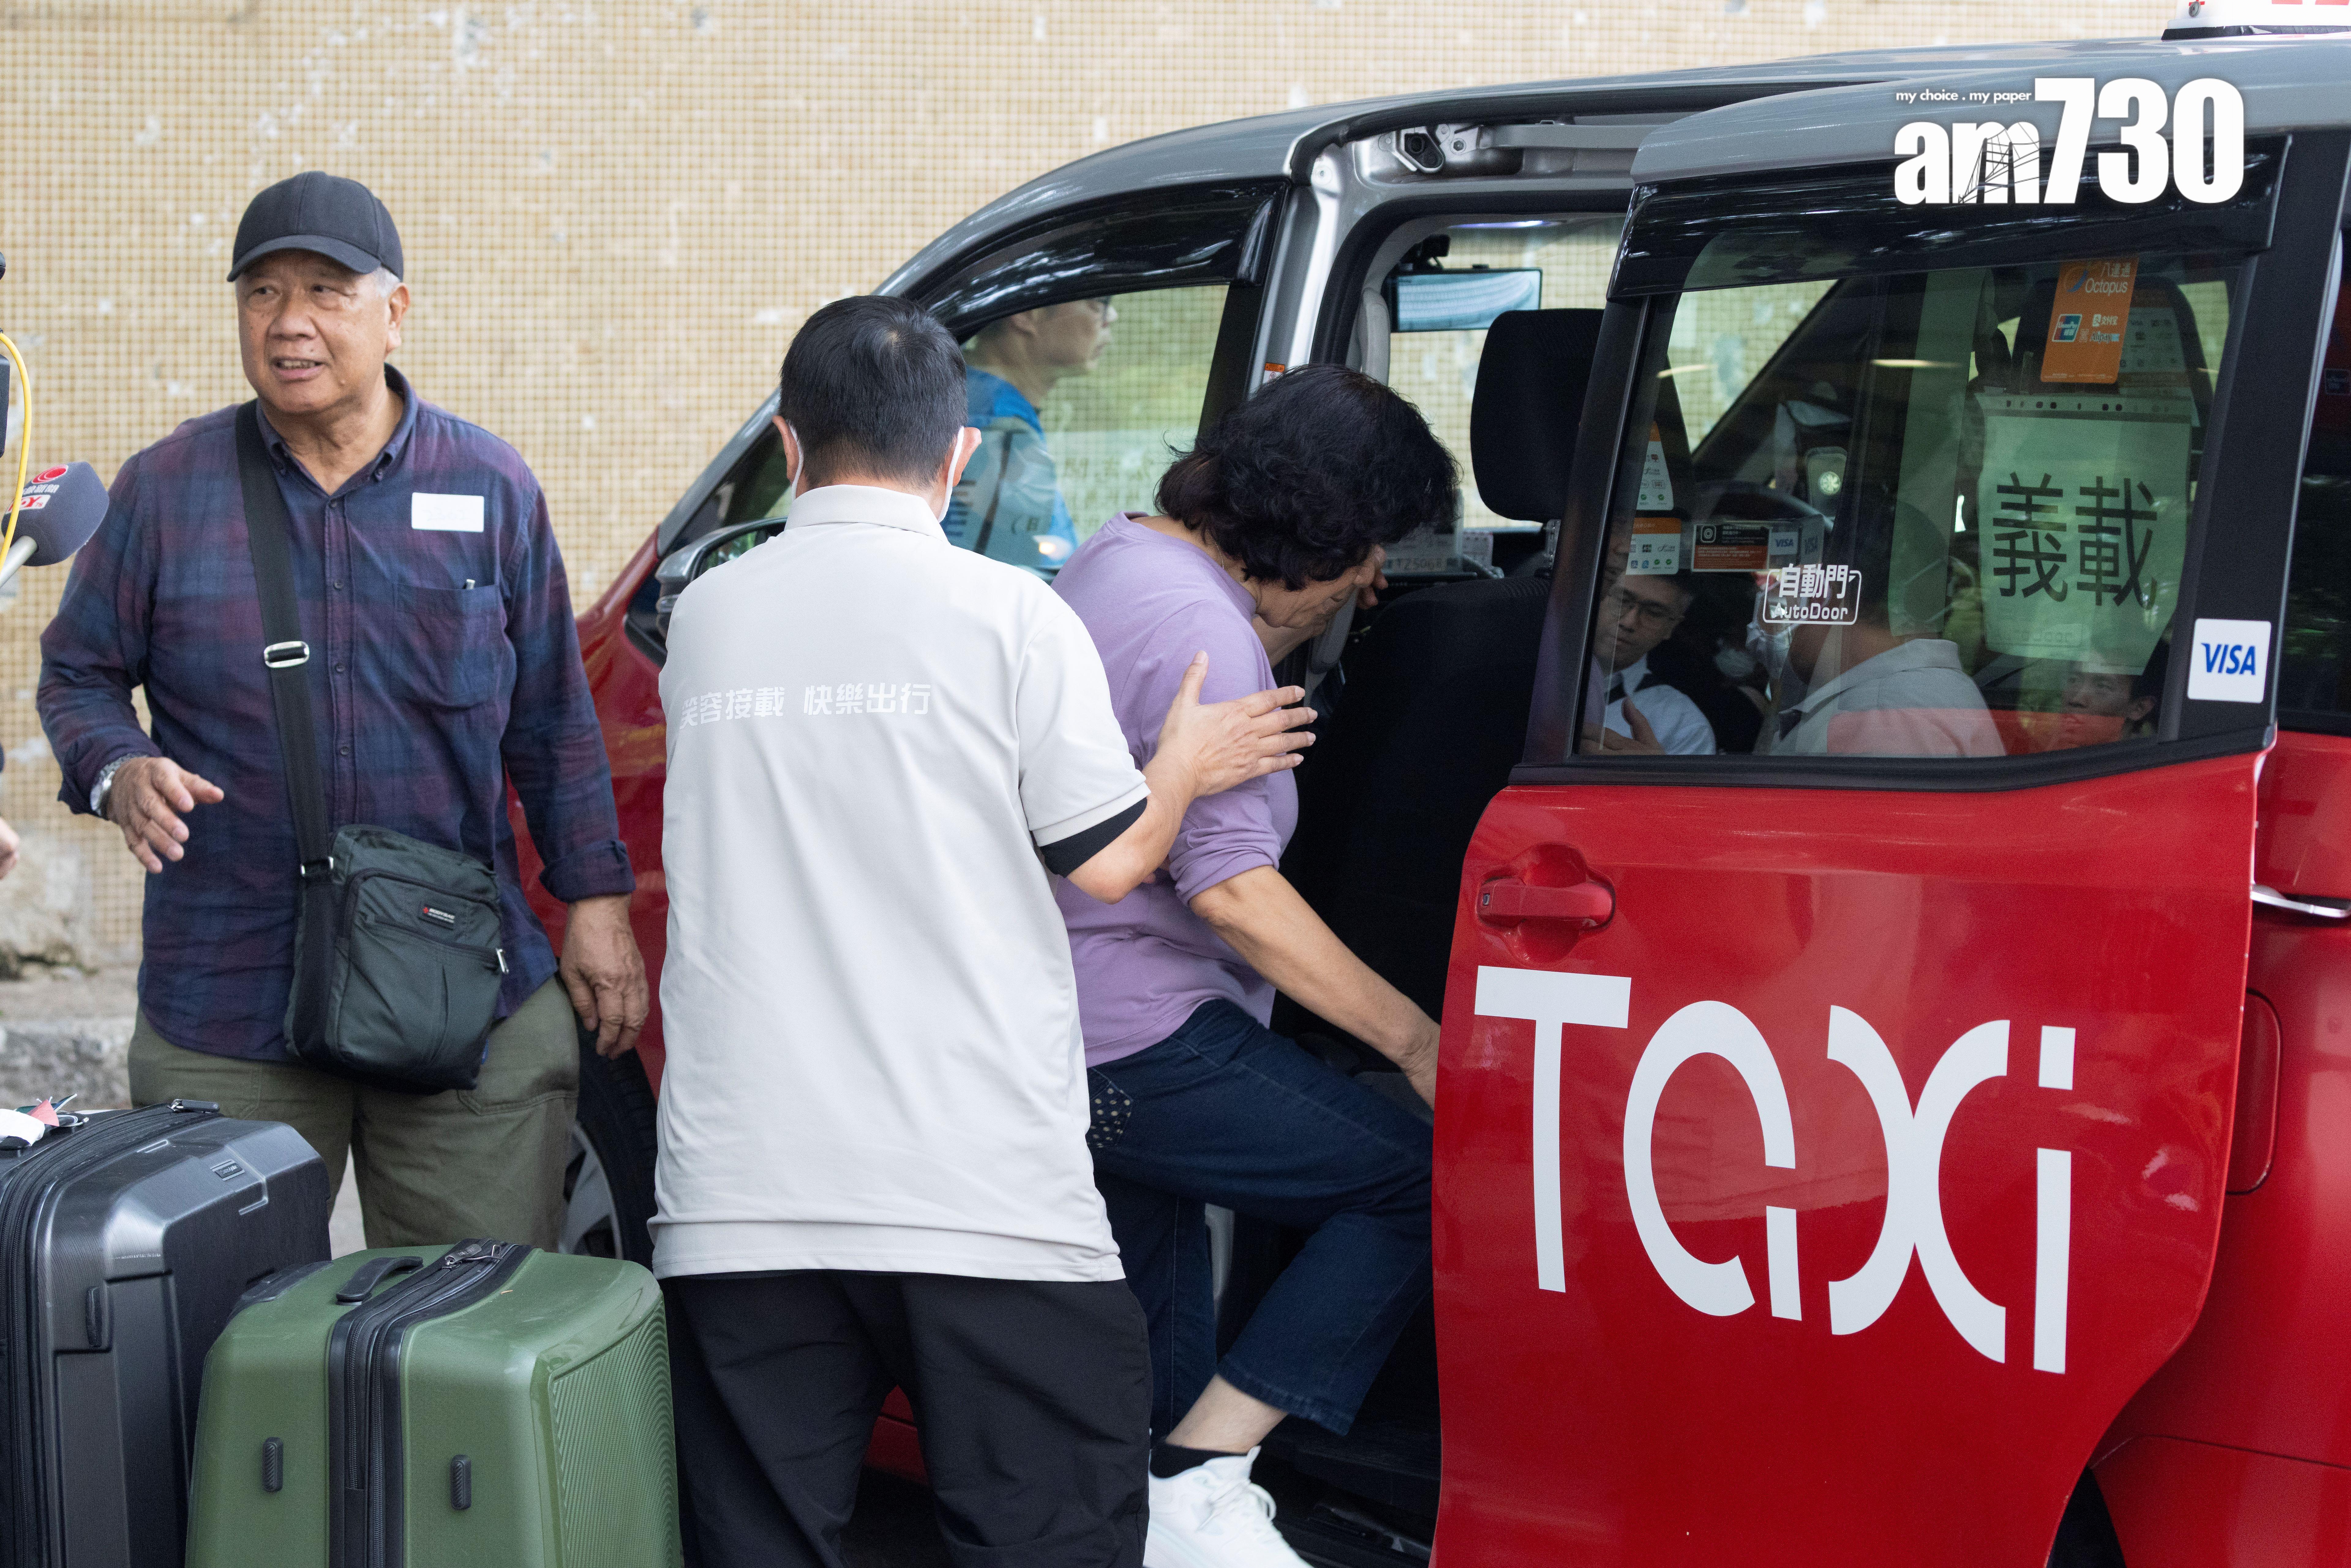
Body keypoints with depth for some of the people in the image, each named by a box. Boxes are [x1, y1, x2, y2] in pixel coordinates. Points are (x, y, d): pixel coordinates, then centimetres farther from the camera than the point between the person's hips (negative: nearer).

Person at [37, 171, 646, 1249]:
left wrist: (594, 897, 6)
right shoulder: (166, 490, 3)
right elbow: (77, 674, 10)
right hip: (224, 1014, 0)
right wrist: (118, 773, -11)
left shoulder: (489, 486, 6)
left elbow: (553, 719, 11)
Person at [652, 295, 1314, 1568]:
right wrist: (1186, 768, 21)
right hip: (981, 1200, -3)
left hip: (740, 1201, 3)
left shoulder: (702, 620, 10)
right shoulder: (1008, 615, -2)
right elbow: (1106, 861, 0)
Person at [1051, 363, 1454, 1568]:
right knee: (1416, 1183, -8)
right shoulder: (1200, 630, -18)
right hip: (1140, 1040, -11)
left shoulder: (1113, 557, 15)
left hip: (1057, 1036, 11)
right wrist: (1416, 1037, -20)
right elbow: (1228, 886, -23)